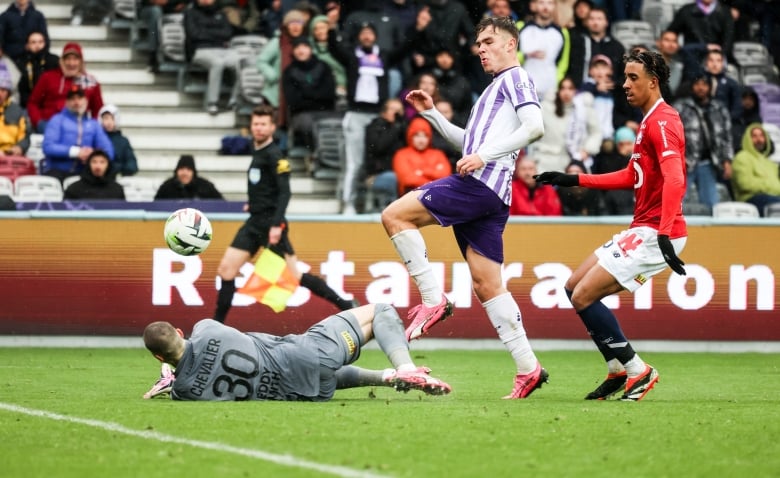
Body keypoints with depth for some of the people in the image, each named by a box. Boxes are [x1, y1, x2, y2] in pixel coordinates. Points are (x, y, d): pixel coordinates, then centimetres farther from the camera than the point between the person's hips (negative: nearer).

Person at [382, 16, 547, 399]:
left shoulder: (515, 78, 1)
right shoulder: (494, 89, 30)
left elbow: (534, 126, -15)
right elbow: (469, 142, 37)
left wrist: (484, 155, -21)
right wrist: (431, 114, 29)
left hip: (480, 183, -10)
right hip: (488, 195, 10)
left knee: (394, 216, -12)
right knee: (487, 286, 5)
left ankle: (433, 299, -12)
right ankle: (528, 369, 2)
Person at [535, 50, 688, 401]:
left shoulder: (662, 122, -15)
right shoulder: (649, 121, 17)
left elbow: (674, 179, -27)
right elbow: (632, 177, 28)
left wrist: (664, 234, -36)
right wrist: (574, 180, 25)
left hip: (653, 234, -10)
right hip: (642, 230, 10)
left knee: (584, 296, -12)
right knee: (574, 287, 13)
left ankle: (637, 371, -3)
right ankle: (619, 370, 16)